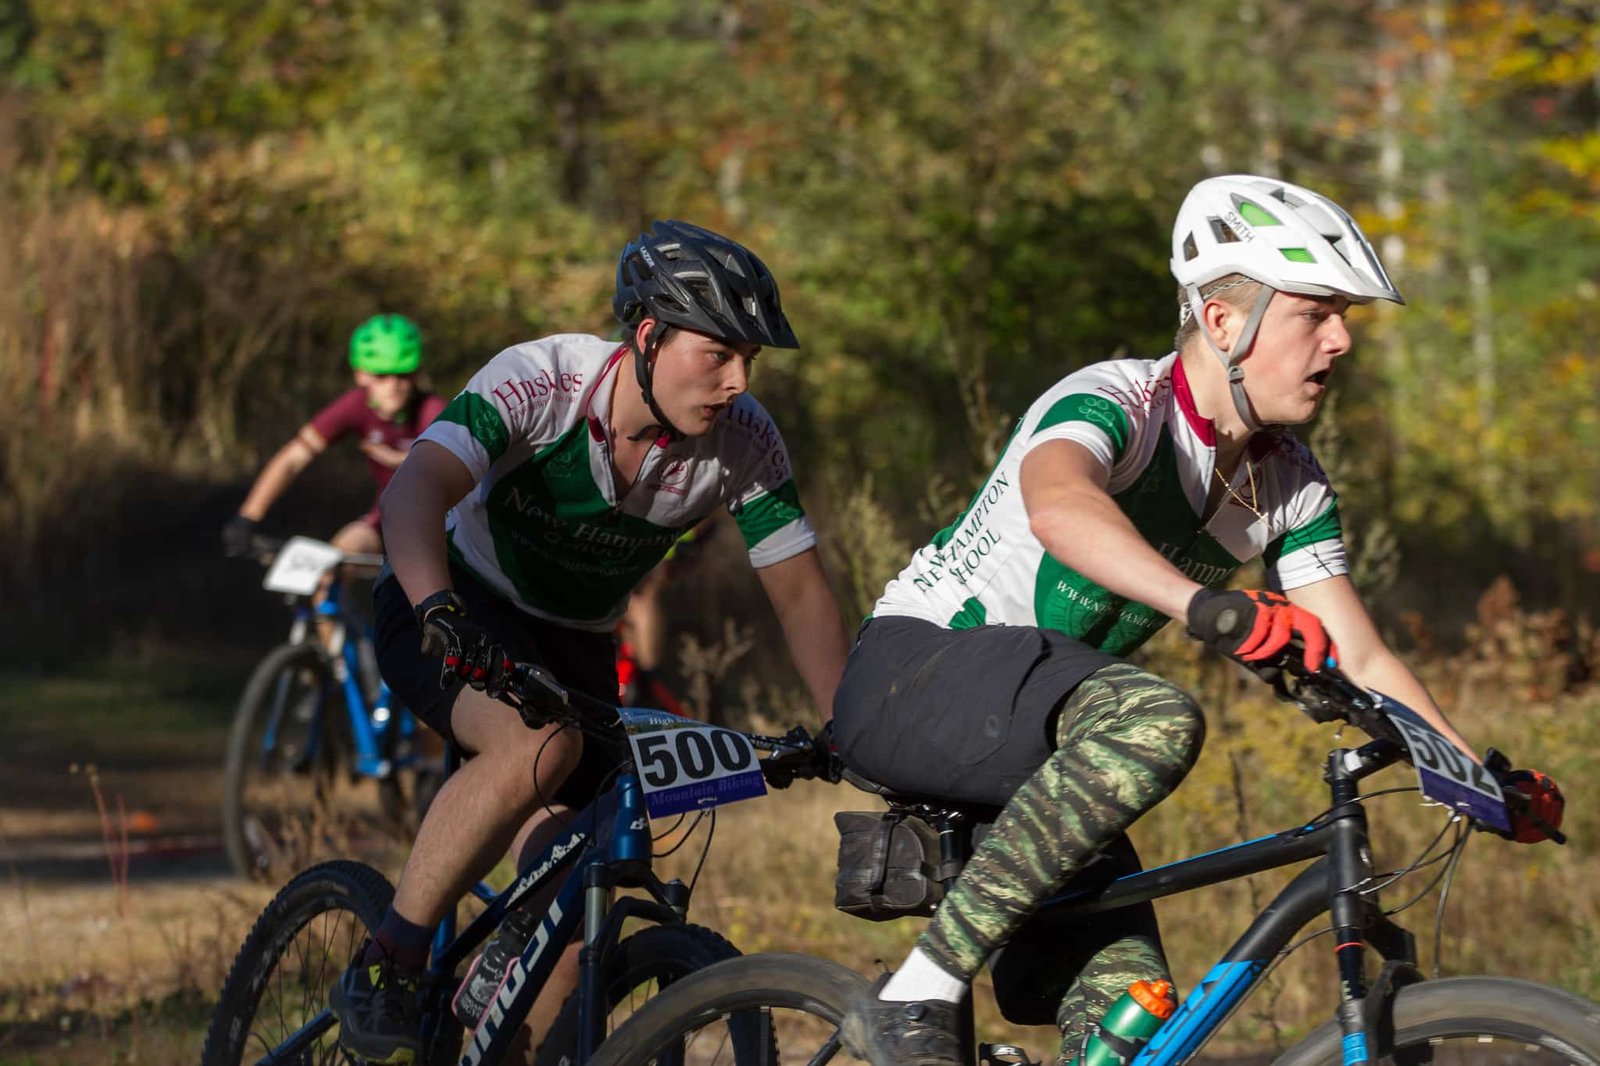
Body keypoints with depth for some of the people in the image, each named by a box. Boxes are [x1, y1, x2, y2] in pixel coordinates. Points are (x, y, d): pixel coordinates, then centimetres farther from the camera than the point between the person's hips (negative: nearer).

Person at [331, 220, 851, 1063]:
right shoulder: (540, 382, -30)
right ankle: (383, 975, -24)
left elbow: (801, 595, -10)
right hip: (453, 611, -5)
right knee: (541, 744, -35)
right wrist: (439, 609, -62)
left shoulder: (744, 442, -17)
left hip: (571, 645, 5)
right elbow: (414, 493, -43)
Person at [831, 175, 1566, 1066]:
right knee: (1152, 719, -36)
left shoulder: (1291, 484, 3)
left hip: (1015, 756, 8)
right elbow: (1058, 502, -44)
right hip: (910, 679, -8)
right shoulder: (1114, 403, -21)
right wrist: (1205, 606, -60)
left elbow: (1362, 660, 4)